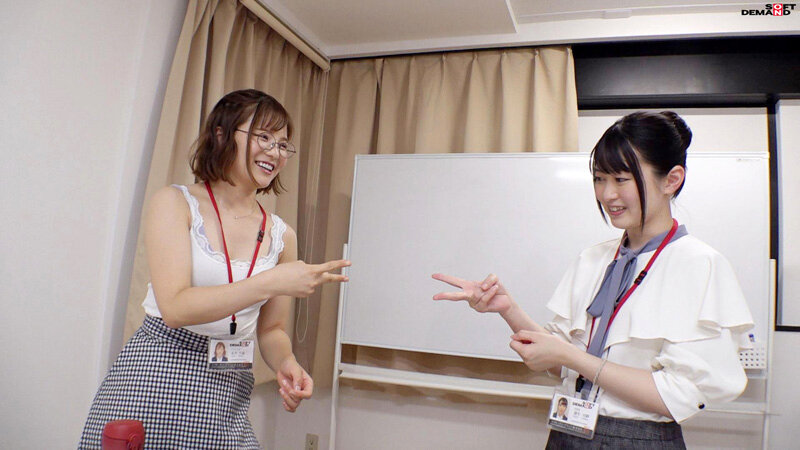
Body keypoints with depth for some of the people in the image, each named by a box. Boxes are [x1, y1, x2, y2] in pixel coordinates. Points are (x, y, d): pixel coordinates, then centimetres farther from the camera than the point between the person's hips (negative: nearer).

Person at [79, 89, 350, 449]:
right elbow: (175, 307, -17)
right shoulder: (175, 203, -6)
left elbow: (271, 329, 10)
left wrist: (286, 364, -12)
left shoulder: (281, 236, 2)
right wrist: (272, 282, -26)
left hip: (228, 392, 3)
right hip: (156, 378, -3)